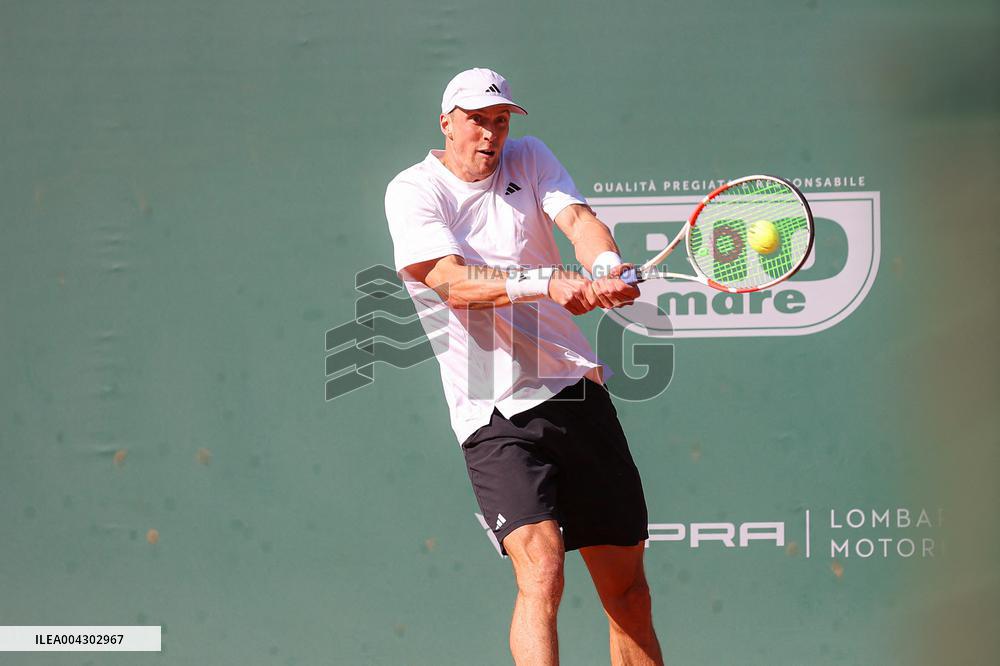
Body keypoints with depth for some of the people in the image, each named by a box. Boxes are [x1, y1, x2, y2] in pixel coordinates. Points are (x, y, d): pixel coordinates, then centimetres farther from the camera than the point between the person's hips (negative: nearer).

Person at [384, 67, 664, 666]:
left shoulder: (528, 159, 11)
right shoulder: (414, 191, -2)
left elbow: (579, 219, -7)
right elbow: (454, 282, -18)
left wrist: (605, 268, -30)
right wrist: (549, 283, -33)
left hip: (578, 390, 5)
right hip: (495, 414, -5)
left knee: (627, 586, 8)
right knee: (541, 572, -23)